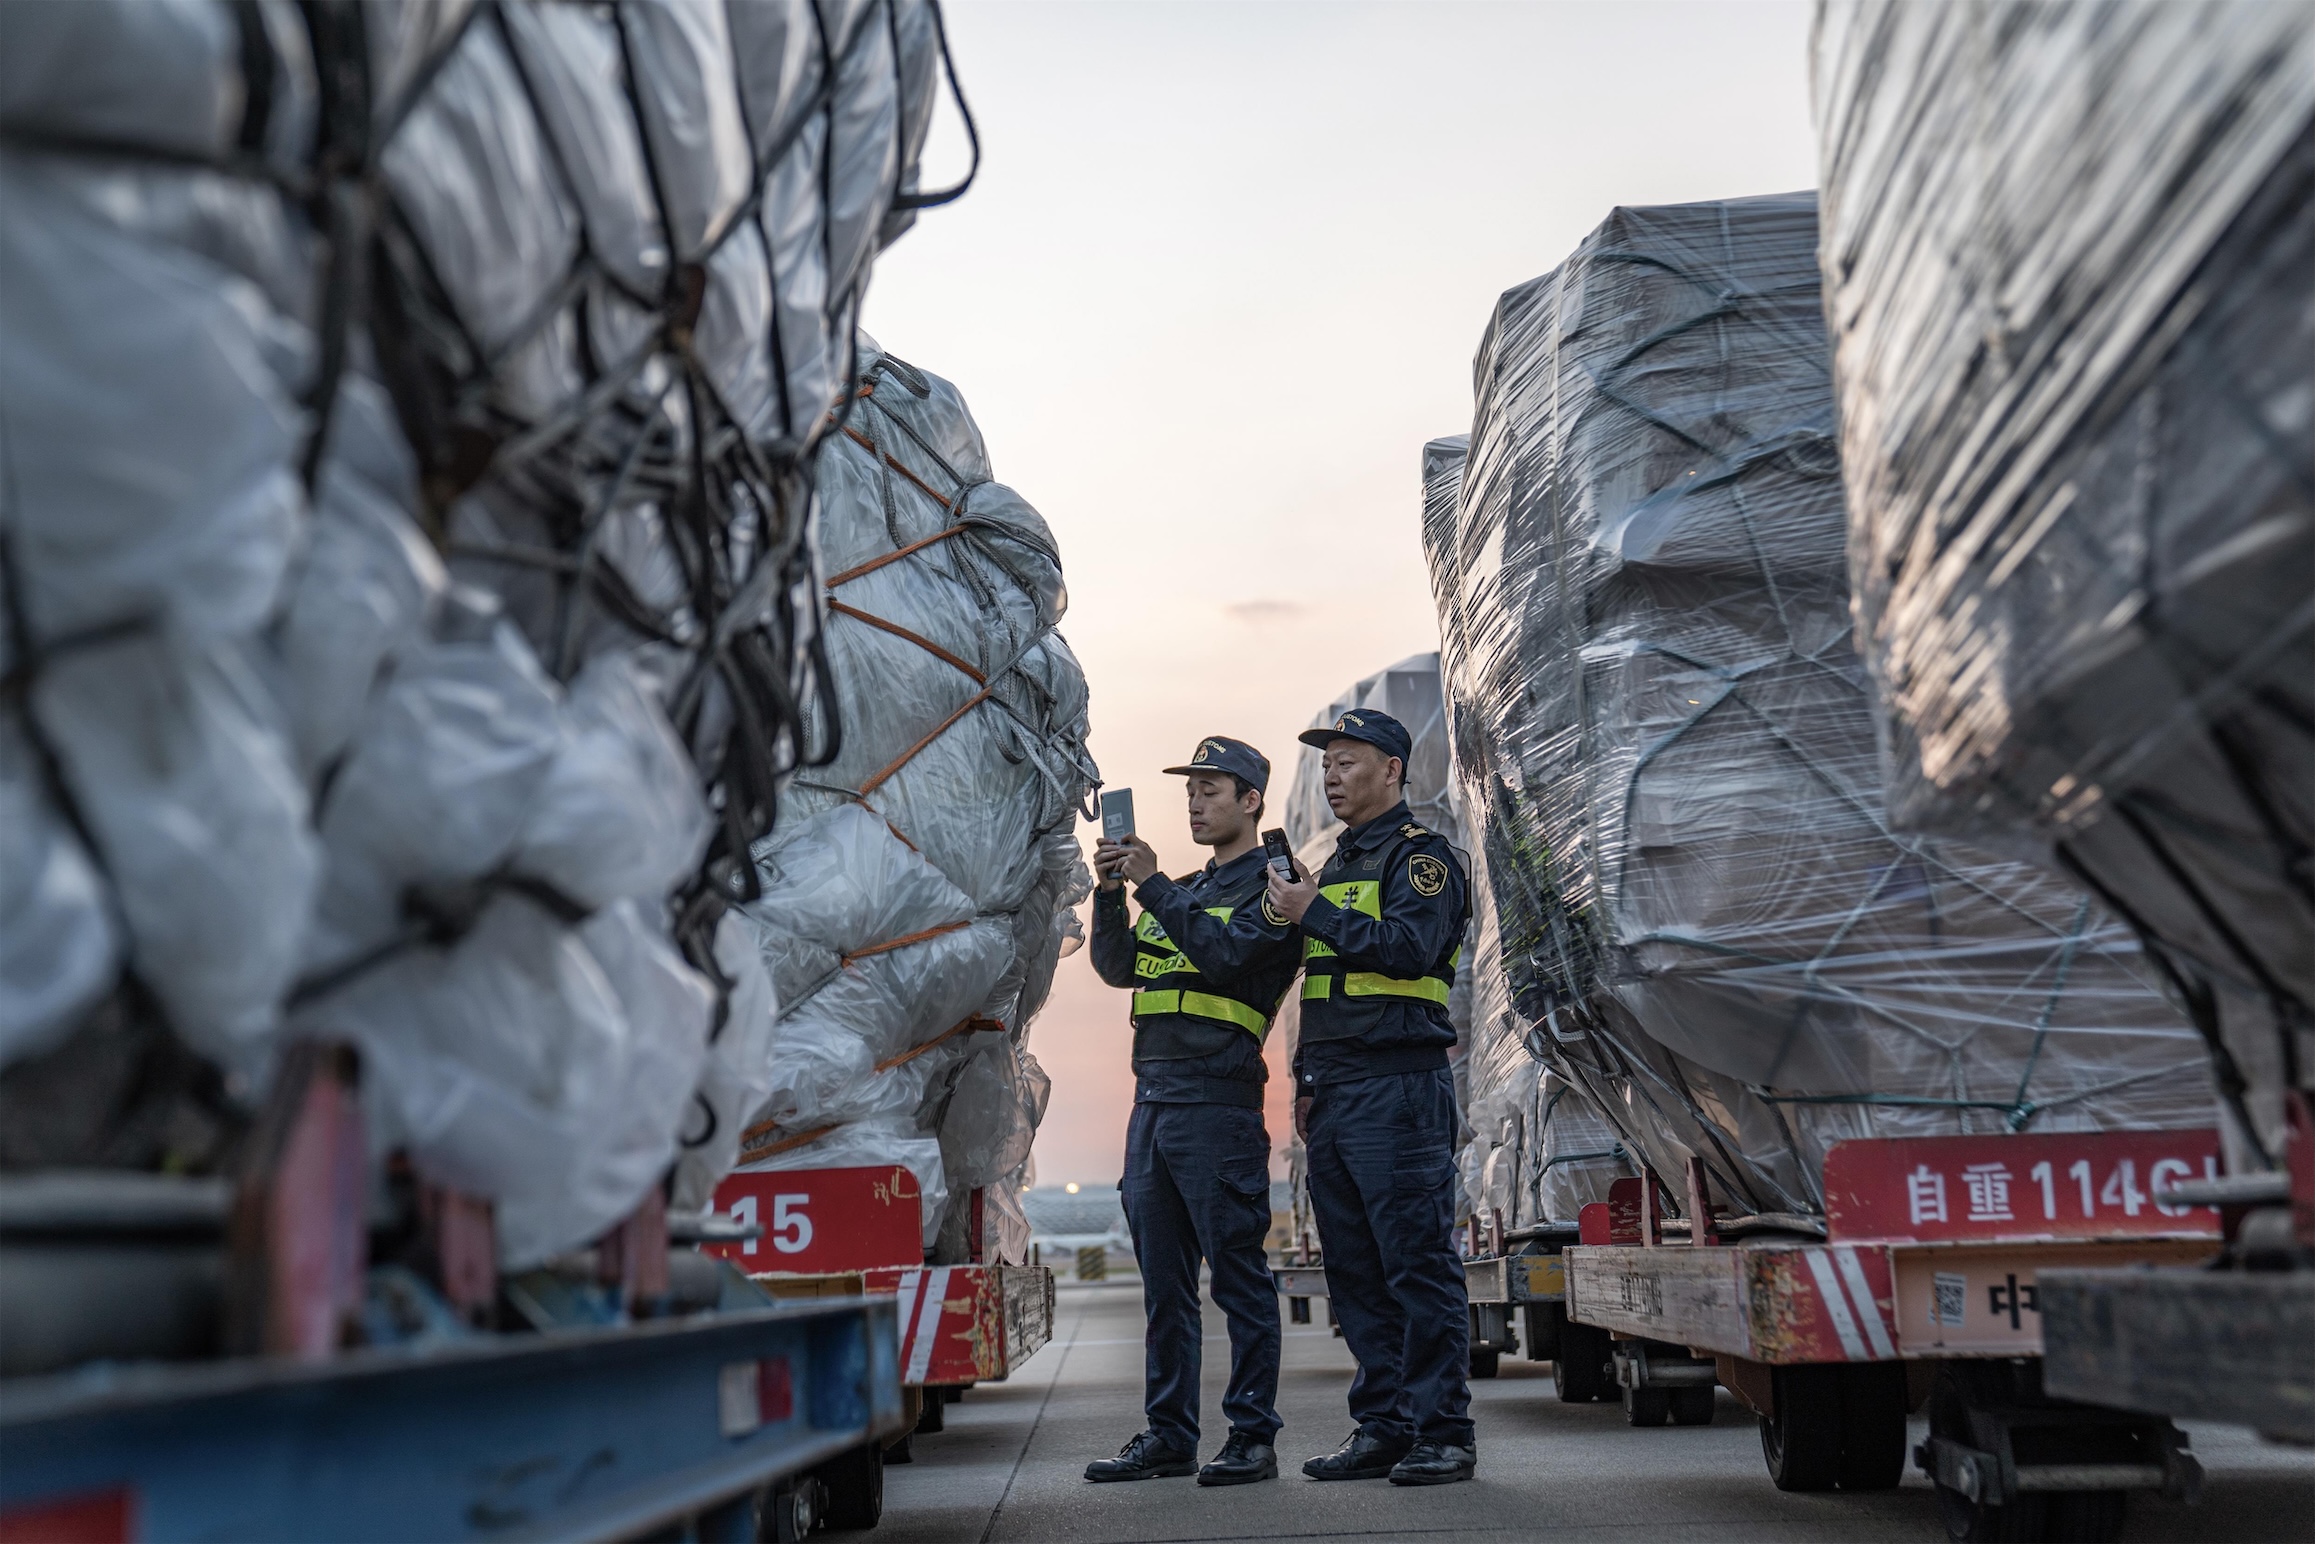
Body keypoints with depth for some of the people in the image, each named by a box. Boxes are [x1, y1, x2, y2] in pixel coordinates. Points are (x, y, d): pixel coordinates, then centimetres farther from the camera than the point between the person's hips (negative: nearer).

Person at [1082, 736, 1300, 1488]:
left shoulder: (1270, 883, -1)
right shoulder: (1185, 889, 23)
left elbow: (1225, 953, -17)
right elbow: (1118, 966, 15)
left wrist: (1153, 885, -16)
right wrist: (1111, 889, 0)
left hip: (1217, 1099, -8)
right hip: (1153, 1098, 8)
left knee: (1238, 1274, -4)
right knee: (1164, 1279, 10)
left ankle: (1252, 1437, 1)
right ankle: (1169, 1434, 16)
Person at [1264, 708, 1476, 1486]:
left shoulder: (1422, 855, -2)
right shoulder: (1337, 866, 23)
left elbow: (1410, 947, -20)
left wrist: (1316, 914, -14)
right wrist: (1308, 1080, 19)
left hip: (1399, 1089, -9)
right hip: (1335, 1096, 9)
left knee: (1418, 1266, -7)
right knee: (1355, 1272, 9)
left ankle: (1442, 1434, -2)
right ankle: (1382, 1428, 15)